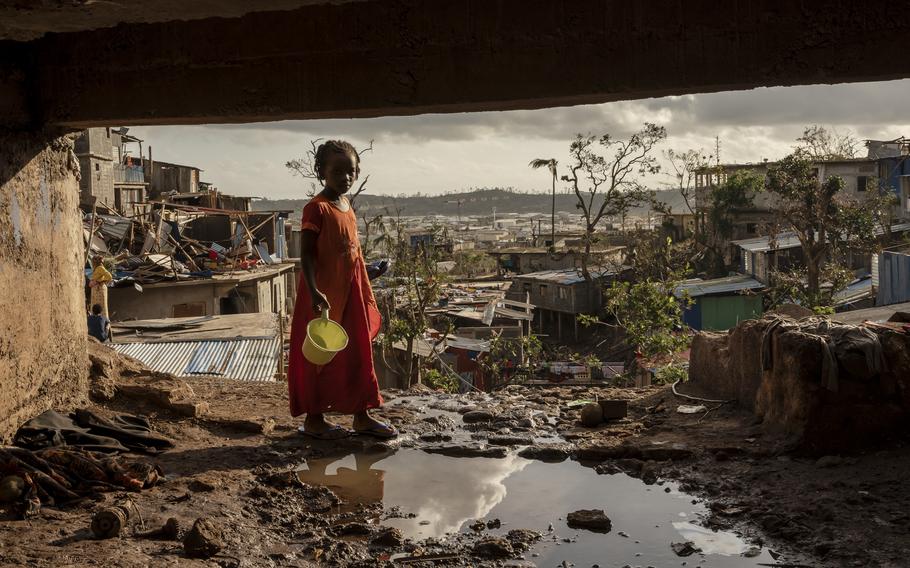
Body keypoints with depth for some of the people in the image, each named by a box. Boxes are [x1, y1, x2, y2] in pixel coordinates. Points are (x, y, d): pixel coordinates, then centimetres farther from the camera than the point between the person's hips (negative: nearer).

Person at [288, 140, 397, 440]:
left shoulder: (348, 207, 11)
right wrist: (313, 291, -28)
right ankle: (314, 419, 14)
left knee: (358, 354, 12)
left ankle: (362, 416, 22)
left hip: (352, 294, 8)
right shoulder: (317, 208, -13)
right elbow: (306, 253, -18)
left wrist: (367, 295, 18)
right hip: (324, 297, -8)